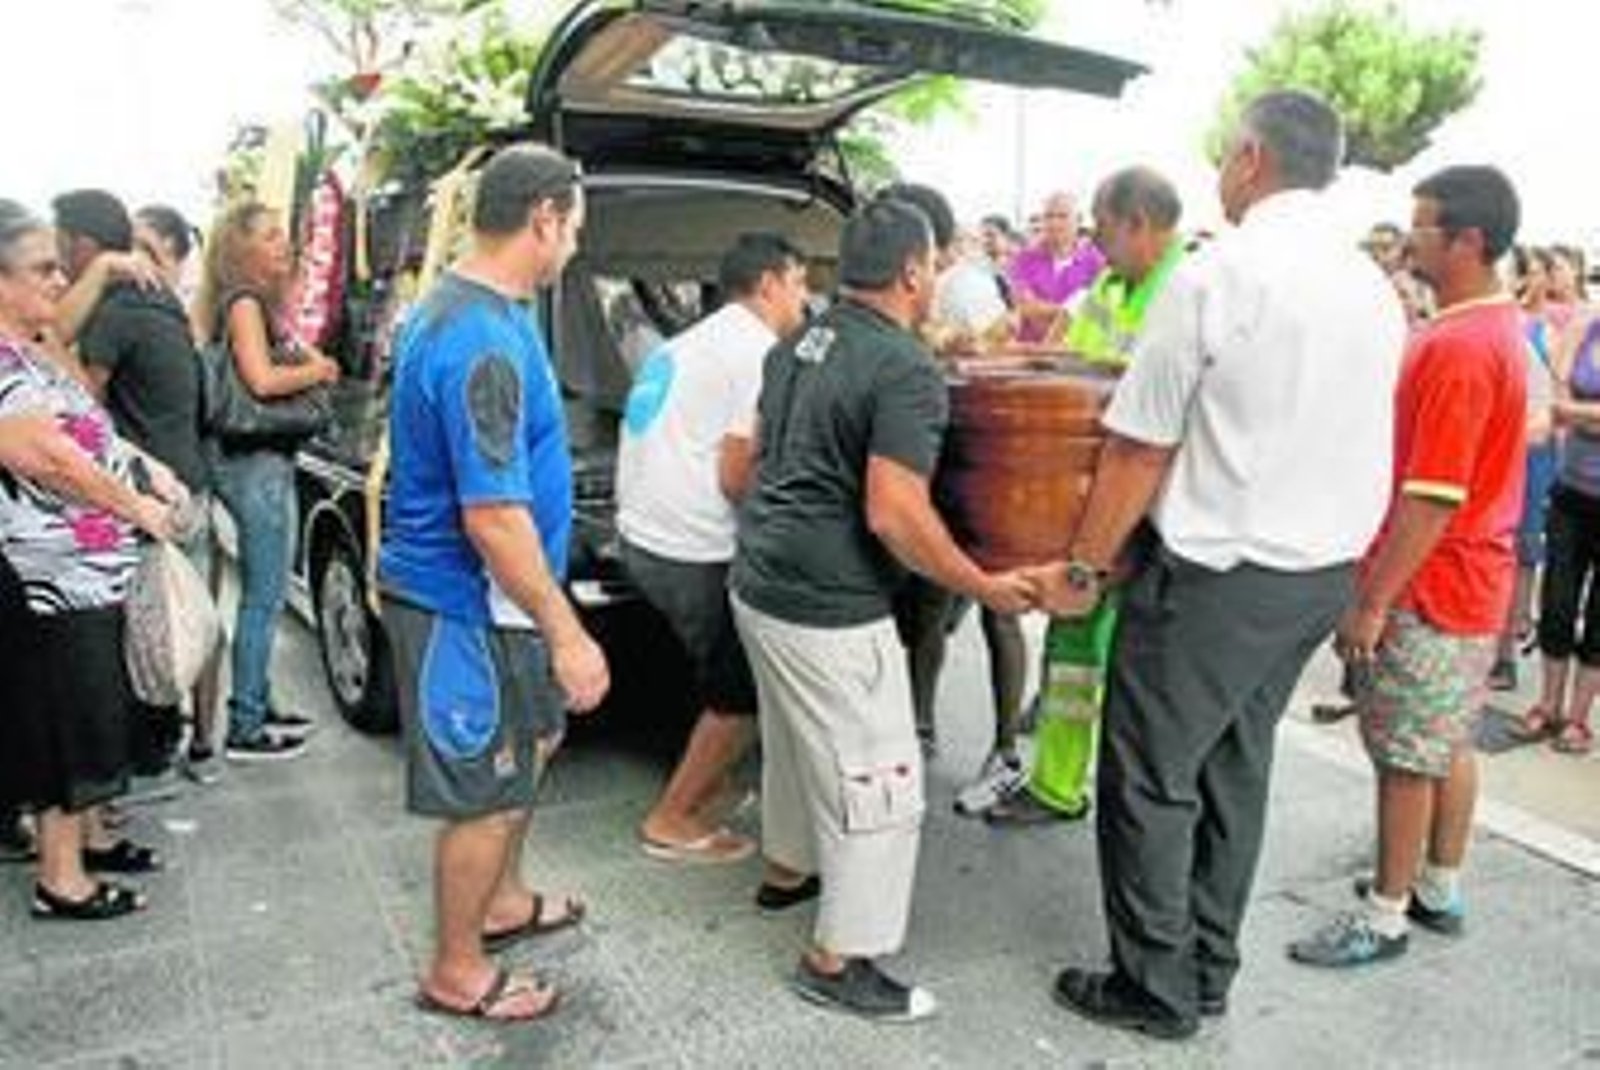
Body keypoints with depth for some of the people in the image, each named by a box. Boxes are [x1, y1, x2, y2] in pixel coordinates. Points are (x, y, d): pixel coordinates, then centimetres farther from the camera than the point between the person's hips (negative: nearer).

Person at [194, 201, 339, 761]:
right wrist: (315, 371, -7)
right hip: (255, 463, -10)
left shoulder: (263, 302, 18)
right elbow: (262, 380, -21)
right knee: (263, 596, -5)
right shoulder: (243, 301, -10)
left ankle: (257, 706, 27)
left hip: (269, 461, 10)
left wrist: (309, 360, -1)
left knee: (265, 593, 16)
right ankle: (245, 729, 2)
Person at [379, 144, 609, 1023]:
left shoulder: (454, 308, 7)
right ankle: (457, 974, 26)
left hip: (483, 595, 10)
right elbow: (492, 518, -29)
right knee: (486, 793, 6)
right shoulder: (484, 341, -26)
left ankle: (500, 901, 44)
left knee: (531, 745, 25)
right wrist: (566, 633, -22)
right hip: (465, 605, -10)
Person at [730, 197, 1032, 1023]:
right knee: (878, 788, 5)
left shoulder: (799, 343, 9)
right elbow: (894, 516, -24)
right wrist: (986, 588, -13)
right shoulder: (907, 371, -18)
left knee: (793, 742, 28)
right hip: (830, 613, -9)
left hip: (760, 584, 9)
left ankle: (789, 865, 49)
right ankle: (836, 961, 16)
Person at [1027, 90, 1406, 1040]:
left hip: (1215, 572, -7)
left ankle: (1156, 989, 18)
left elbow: (1141, 447, -14)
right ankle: (1210, 974, 31)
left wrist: (1083, 569, -5)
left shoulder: (1216, 277, -15)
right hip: (1326, 571, 8)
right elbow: (1362, 442, 14)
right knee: (1235, 769, 18)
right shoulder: (1377, 289, 7)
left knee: (1151, 782, 6)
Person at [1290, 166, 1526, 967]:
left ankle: (1385, 917, 16)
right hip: (1474, 580, 9)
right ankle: (1441, 891, 33)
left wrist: (1371, 601, -20)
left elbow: (1432, 501, -25)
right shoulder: (1500, 325, 9)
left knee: (1407, 757, 2)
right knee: (1449, 744, 18)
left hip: (1431, 588, -9)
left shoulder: (1457, 348, -23)